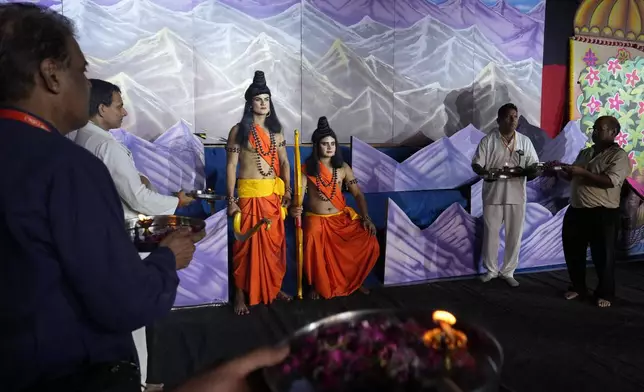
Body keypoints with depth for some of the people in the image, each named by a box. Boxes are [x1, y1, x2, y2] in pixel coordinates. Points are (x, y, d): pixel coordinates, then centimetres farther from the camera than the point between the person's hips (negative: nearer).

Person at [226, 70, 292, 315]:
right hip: (249, 193, -4)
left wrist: (287, 189, -1)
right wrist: (231, 200, -12)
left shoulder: (276, 131, 11)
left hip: (274, 193, 5)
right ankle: (241, 294, 11)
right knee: (247, 243, -1)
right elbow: (231, 166, -6)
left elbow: (284, 162, 12)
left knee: (275, 241, 10)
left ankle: (274, 287, 26)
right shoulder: (239, 130, -3)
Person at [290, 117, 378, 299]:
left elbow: (358, 194, 6)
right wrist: (294, 208, -36)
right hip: (317, 220, -3)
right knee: (314, 245, -34)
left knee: (370, 243, -18)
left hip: (343, 218, 3)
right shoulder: (307, 169, -3)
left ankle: (354, 280, 11)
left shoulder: (343, 167, 5)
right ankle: (318, 286, -2)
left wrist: (366, 218, -8)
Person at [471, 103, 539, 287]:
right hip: (493, 194, -2)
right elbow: (476, 166, -4)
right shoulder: (488, 140, -3)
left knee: (514, 235, 6)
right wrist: (489, 172, -24)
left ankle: (508, 271, 20)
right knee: (490, 234, 5)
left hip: (516, 194, 2)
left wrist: (525, 170, -17)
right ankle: (491, 270, 22)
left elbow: (534, 166, 6)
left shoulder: (525, 141, 5)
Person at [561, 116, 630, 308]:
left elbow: (610, 181, -21)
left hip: (603, 214, -7)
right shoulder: (585, 153, 14)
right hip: (576, 210, 7)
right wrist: (564, 170, 1)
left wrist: (583, 172, -23)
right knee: (573, 252, 13)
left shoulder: (619, 155, -8)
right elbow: (574, 177, 21)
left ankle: (605, 293, 19)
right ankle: (578, 287, 29)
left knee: (602, 256, 3)